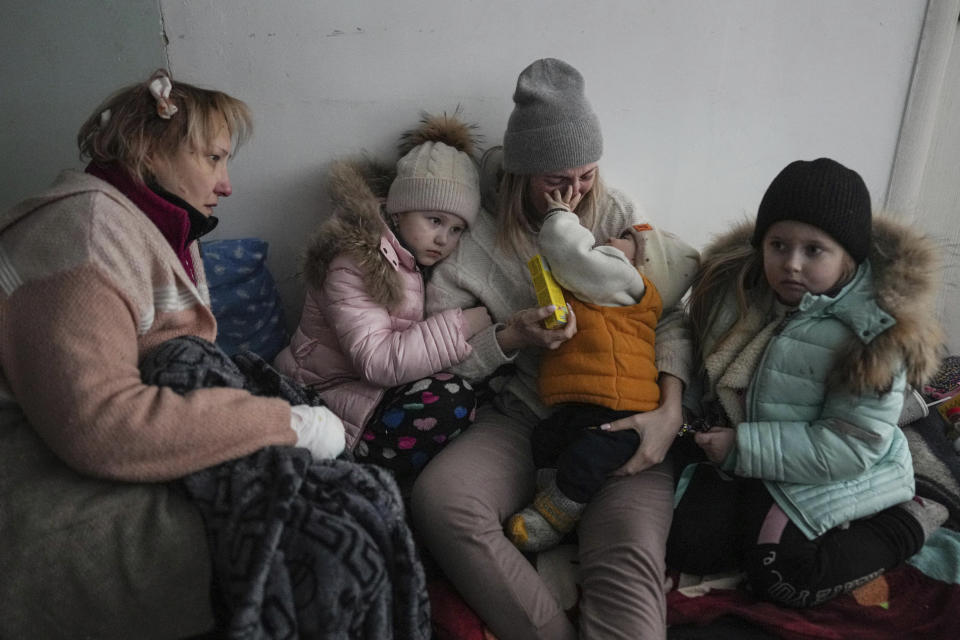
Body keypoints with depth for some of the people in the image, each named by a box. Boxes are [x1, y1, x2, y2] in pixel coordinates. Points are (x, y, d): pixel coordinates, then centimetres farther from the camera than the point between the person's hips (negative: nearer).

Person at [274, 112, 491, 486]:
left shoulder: (415, 262, 12)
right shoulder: (354, 261, -15)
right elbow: (376, 361, -27)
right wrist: (464, 324, -24)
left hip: (378, 393, 9)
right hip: (325, 398, -9)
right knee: (448, 400, -27)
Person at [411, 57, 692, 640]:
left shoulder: (618, 215, 4)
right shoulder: (475, 242, -1)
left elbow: (670, 318, 2)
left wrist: (670, 412, -13)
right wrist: (511, 336, -16)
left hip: (623, 421, 0)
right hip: (523, 417, 1)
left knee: (630, 562, -29)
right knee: (437, 499, -28)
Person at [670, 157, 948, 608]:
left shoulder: (875, 329, -22)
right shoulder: (736, 279, -6)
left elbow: (851, 446, -23)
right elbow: (687, 327, 9)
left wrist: (741, 447, -26)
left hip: (832, 477, -4)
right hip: (740, 464, 5)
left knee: (781, 576, -18)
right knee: (684, 546, -9)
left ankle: (905, 523, 4)